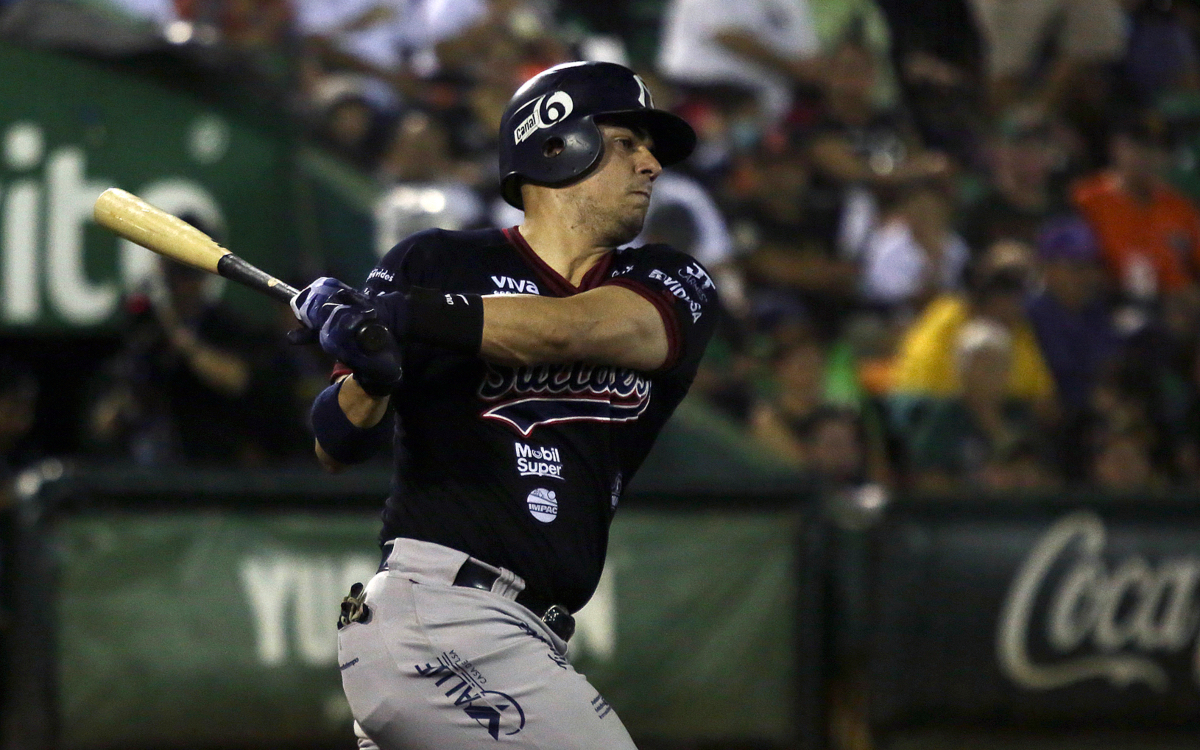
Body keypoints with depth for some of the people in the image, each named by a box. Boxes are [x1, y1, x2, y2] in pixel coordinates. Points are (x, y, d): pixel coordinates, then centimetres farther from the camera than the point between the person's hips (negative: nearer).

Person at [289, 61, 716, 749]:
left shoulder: (675, 289, 13)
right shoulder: (440, 265, 4)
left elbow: (578, 328, -10)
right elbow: (337, 447, 4)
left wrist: (405, 314, -20)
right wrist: (372, 374, -19)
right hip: (441, 610, -6)